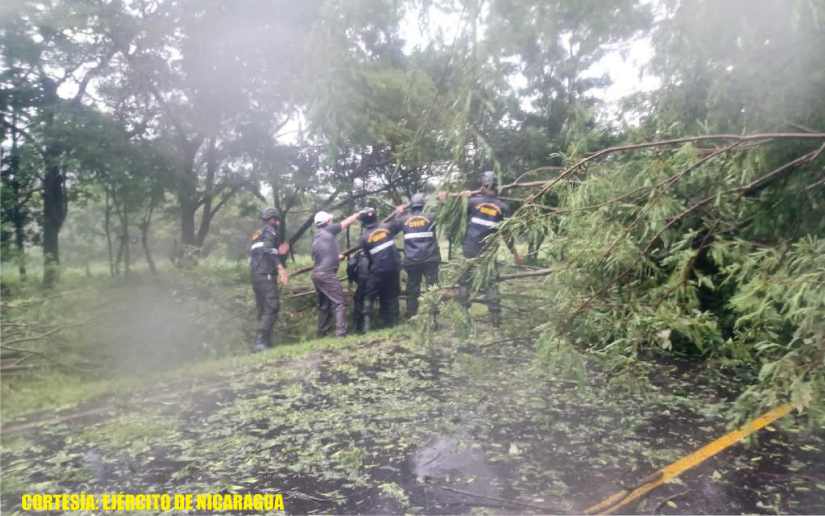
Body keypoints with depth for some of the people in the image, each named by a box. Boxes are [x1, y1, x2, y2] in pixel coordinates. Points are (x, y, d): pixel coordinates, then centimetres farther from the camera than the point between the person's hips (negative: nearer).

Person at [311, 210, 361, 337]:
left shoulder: (316, 238, 19)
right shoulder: (328, 230, -4)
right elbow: (346, 222, 1)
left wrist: (336, 257, 35)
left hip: (317, 274, 9)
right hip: (327, 274, -9)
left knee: (324, 305, 17)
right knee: (339, 303, -8)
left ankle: (322, 332, 22)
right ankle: (341, 332, -15)